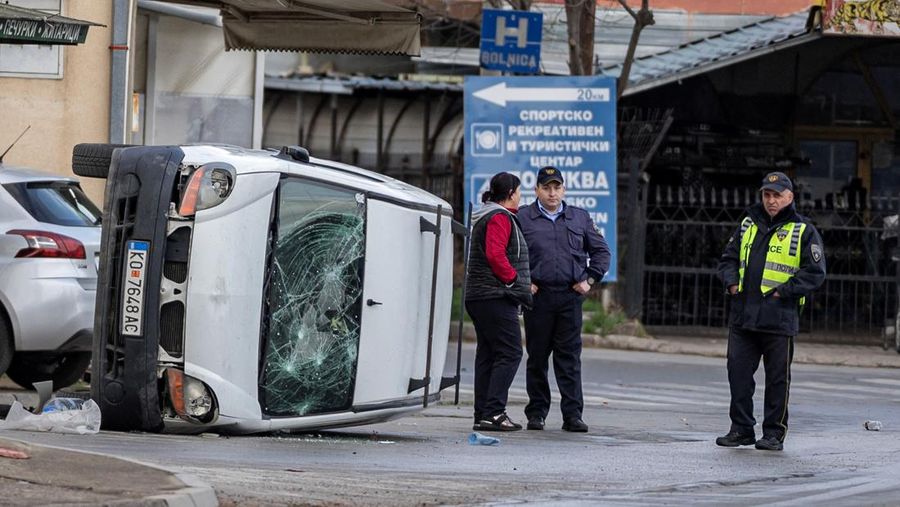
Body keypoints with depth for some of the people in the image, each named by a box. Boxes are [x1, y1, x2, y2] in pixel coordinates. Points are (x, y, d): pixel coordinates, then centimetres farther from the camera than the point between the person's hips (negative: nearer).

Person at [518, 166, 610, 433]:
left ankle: (572, 414, -2)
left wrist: (590, 279, 6)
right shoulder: (522, 218, 4)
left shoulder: (580, 218, 12)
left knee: (570, 356, -2)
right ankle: (536, 413, 12)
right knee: (537, 356, 4)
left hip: (570, 295, 1)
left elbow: (601, 251, 19)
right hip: (538, 296, -1)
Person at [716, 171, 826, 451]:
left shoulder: (803, 232, 0)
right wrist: (731, 283, 1)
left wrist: (783, 291, -13)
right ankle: (741, 428, 13)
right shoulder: (748, 225, 14)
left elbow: (814, 273, -5)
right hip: (742, 316, 4)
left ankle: (774, 433, 9)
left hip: (779, 319, -4)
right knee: (738, 372, 4)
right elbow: (728, 258, 20)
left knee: (777, 377, 2)